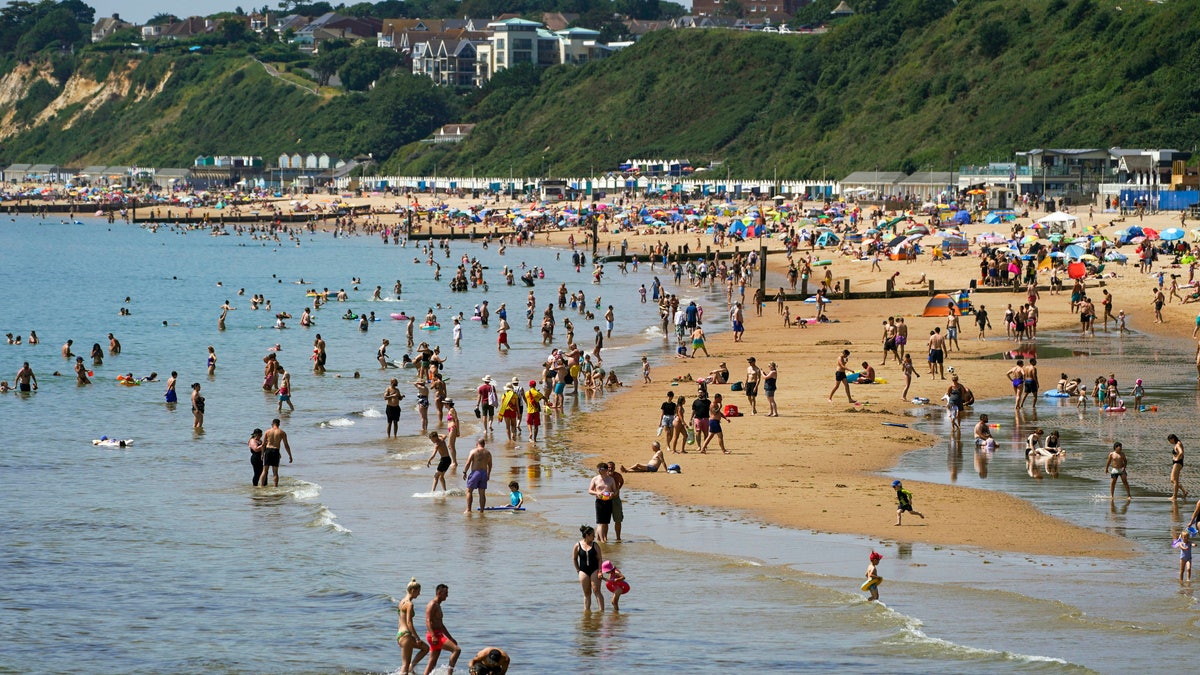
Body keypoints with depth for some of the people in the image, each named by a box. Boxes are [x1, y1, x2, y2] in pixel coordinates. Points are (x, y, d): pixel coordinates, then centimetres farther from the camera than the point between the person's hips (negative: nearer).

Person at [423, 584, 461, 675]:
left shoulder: (438, 606, 22)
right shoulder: (432, 604, -9)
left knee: (432, 663, 9)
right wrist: (433, 636, -30)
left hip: (438, 636, 10)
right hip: (434, 636, -10)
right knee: (457, 650, -18)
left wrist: (451, 638, 28)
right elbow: (428, 621, -20)